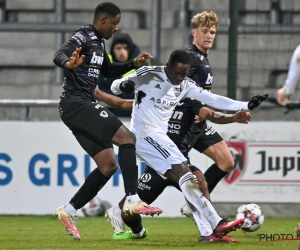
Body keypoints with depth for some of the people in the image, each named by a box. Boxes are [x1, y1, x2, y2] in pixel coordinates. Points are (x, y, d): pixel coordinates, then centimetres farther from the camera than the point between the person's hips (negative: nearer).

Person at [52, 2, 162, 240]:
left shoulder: (99, 42, 19)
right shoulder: (84, 38, -10)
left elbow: (108, 71, 34)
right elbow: (59, 55, -28)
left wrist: (133, 65, 21)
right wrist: (69, 63, -51)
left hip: (83, 107, 10)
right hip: (76, 104, -10)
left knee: (108, 165, 7)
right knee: (126, 137, -18)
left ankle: (68, 211, 10)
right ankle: (132, 200, -24)